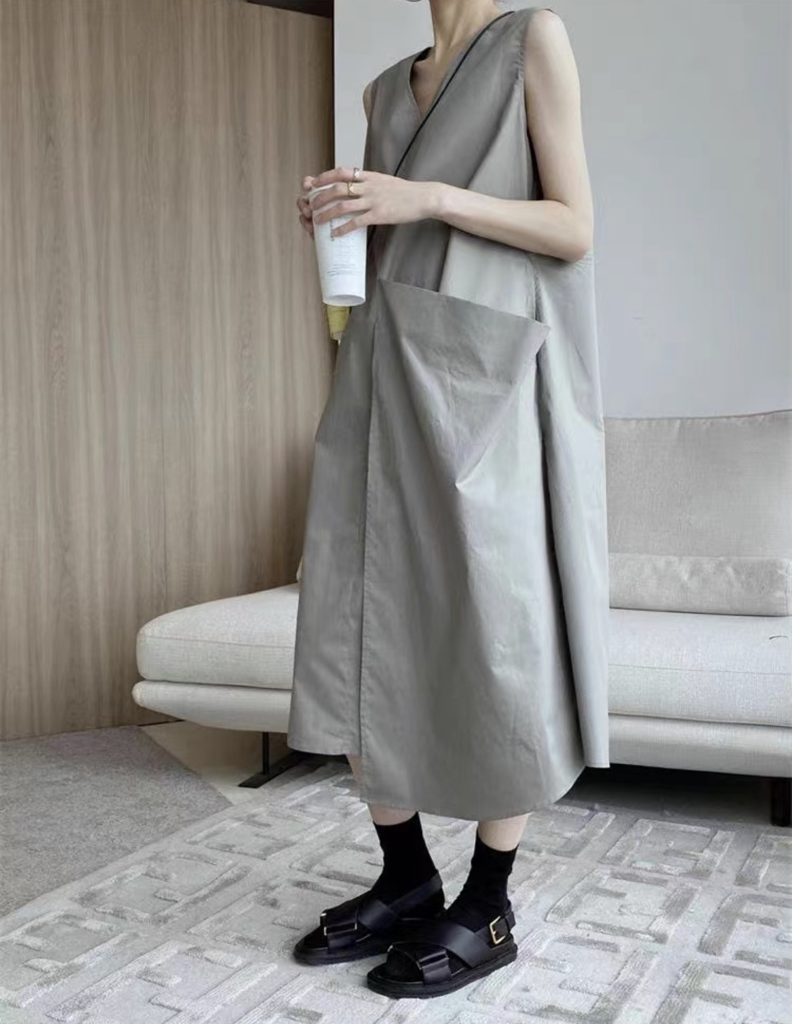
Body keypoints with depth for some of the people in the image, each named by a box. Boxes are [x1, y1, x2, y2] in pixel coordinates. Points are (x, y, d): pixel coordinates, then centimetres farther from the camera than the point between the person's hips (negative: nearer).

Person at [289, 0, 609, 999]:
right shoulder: (387, 90, 22)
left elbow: (574, 230, -4)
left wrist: (427, 197, -13)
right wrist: (344, 214, 3)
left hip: (486, 381, -6)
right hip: (387, 374, 6)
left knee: (494, 639, -4)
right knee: (362, 631, 2)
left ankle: (488, 908, 11)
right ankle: (406, 879, 17)